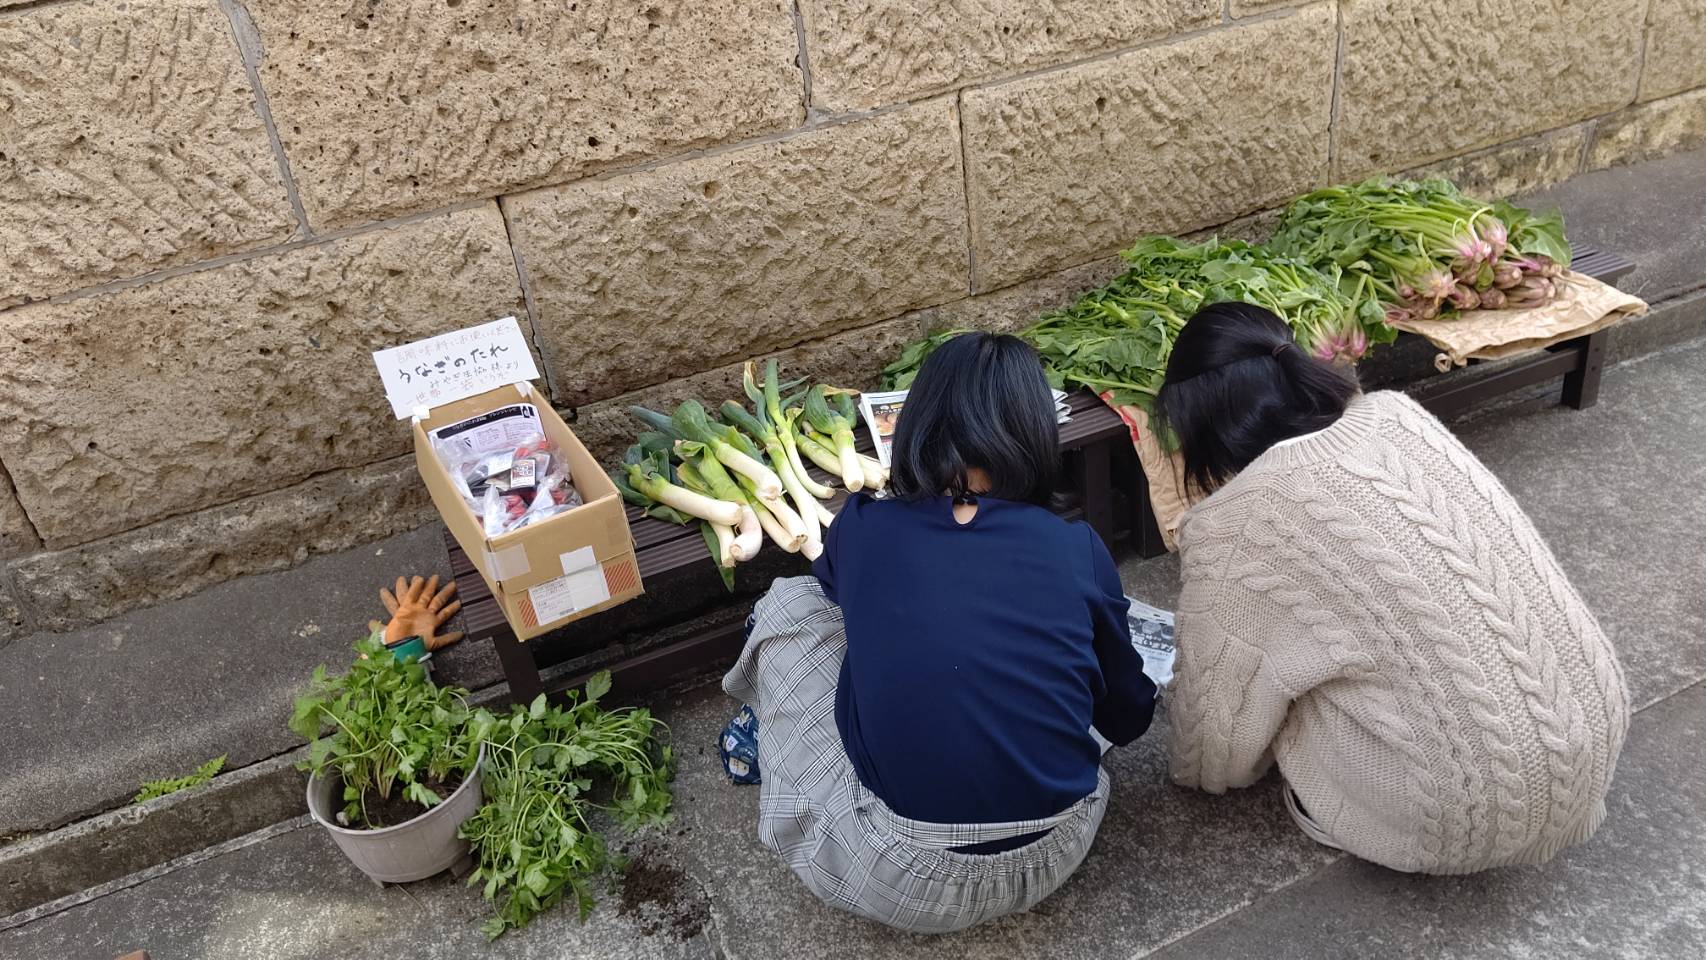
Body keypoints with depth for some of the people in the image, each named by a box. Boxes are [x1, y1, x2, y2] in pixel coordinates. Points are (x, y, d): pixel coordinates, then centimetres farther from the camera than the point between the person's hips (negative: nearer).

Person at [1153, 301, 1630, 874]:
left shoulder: (1234, 526, -15)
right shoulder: (1396, 414, 2)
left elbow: (1217, 710, -1)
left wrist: (1197, 771, 22)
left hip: (1477, 814, -6)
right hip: (1599, 728, 6)